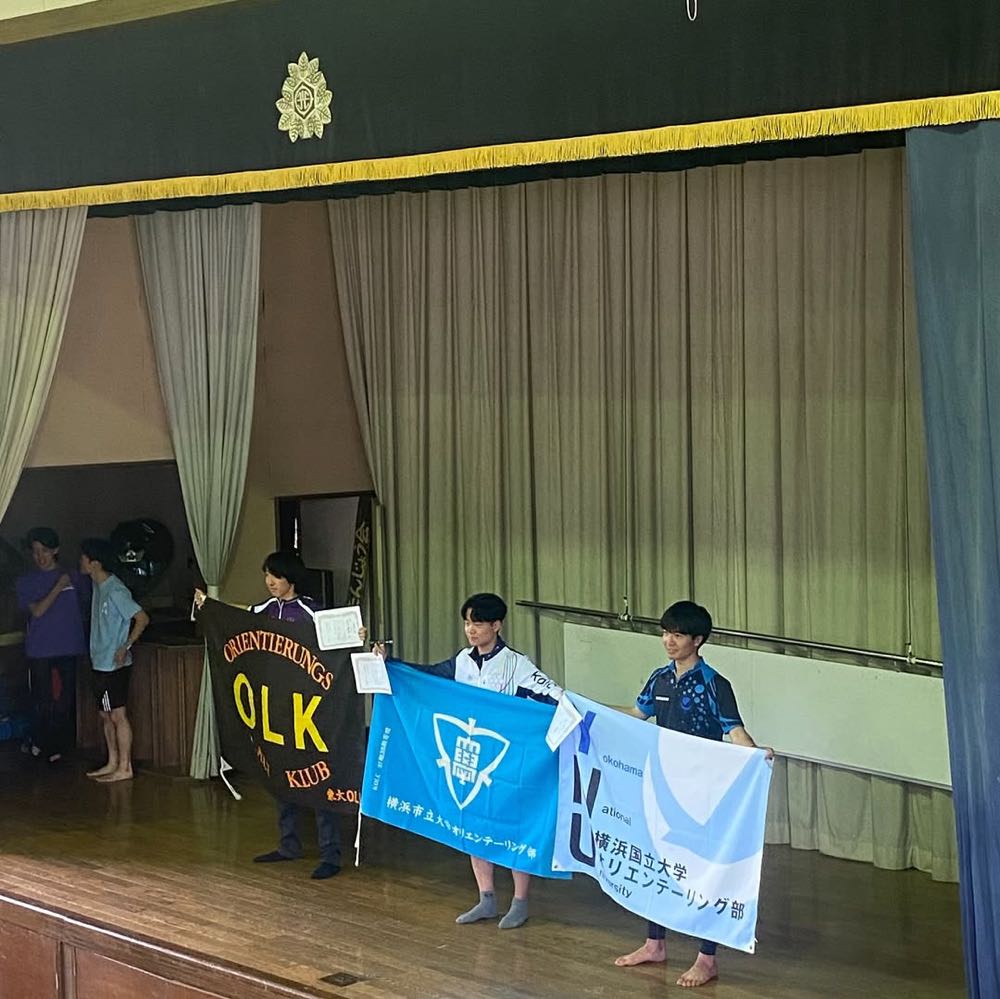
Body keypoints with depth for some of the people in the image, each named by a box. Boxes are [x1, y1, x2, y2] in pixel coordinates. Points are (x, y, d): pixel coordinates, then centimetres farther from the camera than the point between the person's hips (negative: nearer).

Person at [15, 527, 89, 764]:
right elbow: (37, 610, -10)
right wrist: (58, 587, -13)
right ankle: (41, 742, 15)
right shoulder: (26, 582, 3)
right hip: (40, 650, -1)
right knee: (42, 700, 0)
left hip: (69, 648, 1)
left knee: (66, 699, 2)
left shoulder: (73, 577, 6)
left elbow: (86, 603, 17)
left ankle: (61, 744, 13)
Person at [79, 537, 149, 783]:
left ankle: (124, 768, 3)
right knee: (106, 716, 15)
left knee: (117, 715, -3)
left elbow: (142, 618, -20)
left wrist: (126, 647, -19)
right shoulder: (99, 585, 8)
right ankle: (113, 763, 24)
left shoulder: (115, 591, -19)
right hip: (101, 663, 9)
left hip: (114, 664, -9)